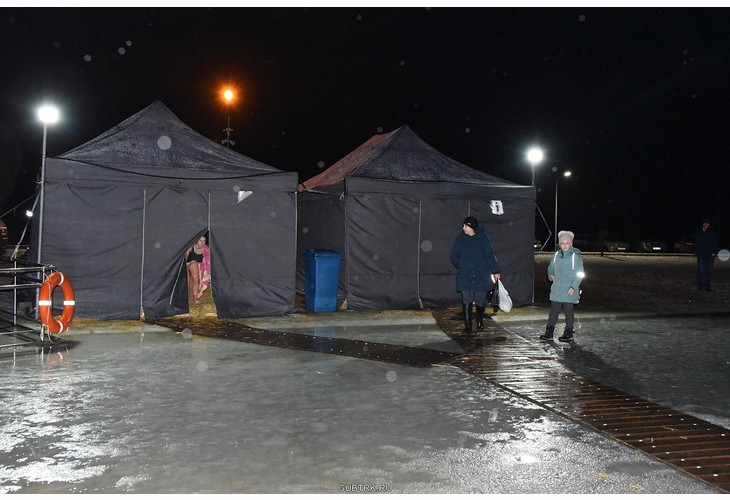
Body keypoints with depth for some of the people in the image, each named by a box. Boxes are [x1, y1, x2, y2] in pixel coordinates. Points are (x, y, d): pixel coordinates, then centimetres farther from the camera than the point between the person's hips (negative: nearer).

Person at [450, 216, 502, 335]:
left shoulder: (483, 238, -2)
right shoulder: (461, 239, 5)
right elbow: (454, 255, 15)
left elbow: (490, 256, 0)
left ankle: (480, 322, 30)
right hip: (465, 276, 1)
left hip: (481, 276, -1)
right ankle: (467, 326, 2)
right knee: (466, 301, -5)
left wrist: (496, 271, 0)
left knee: (481, 300, 6)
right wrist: (460, 266, 4)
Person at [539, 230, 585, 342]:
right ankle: (549, 332, 11)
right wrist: (551, 275, 0)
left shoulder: (575, 256, -7)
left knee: (568, 310, 4)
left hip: (569, 290, -5)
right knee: (554, 309, 6)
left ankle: (568, 333, 15)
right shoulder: (557, 255, 8)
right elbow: (551, 267, 22)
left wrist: (573, 287, -14)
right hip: (556, 288, 5)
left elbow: (579, 274, -8)